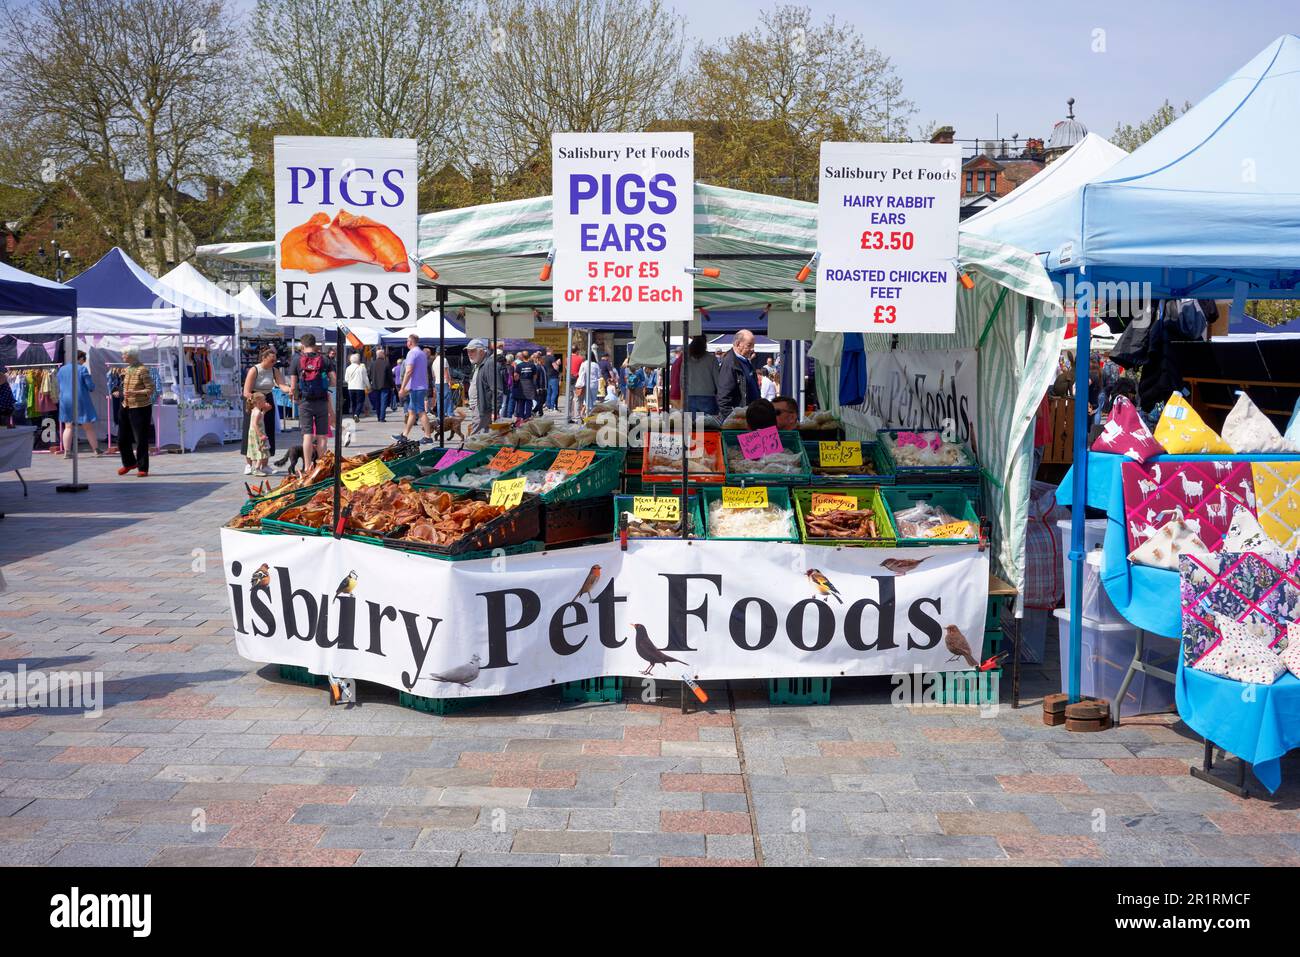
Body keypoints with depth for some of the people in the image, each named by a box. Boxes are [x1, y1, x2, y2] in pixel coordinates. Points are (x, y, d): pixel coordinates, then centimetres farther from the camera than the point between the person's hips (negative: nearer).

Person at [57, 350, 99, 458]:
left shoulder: (62, 369, 7)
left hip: (65, 401, 4)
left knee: (68, 427, 8)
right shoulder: (82, 369, -9)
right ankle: (96, 450, 10)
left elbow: (59, 387, 16)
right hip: (81, 400, -4)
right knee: (88, 427, 4)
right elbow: (91, 386, -9)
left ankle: (67, 452, 3)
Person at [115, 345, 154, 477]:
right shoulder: (126, 370, 11)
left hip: (140, 408, -8)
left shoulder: (143, 370, -12)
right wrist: (121, 393, 11)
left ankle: (143, 468, 6)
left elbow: (150, 389, -16)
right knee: (122, 438, 11)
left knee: (141, 440, -3)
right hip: (126, 407, 8)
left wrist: (134, 393, -26)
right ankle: (129, 462, 31)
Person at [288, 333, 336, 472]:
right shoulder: (325, 359, 3)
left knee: (307, 434, 0)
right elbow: (334, 382, -1)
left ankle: (307, 467, -3)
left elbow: (293, 386, -2)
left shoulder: (297, 360, 0)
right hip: (322, 401, 1)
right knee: (322, 435, 6)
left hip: (305, 402, -1)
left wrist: (295, 398, 16)